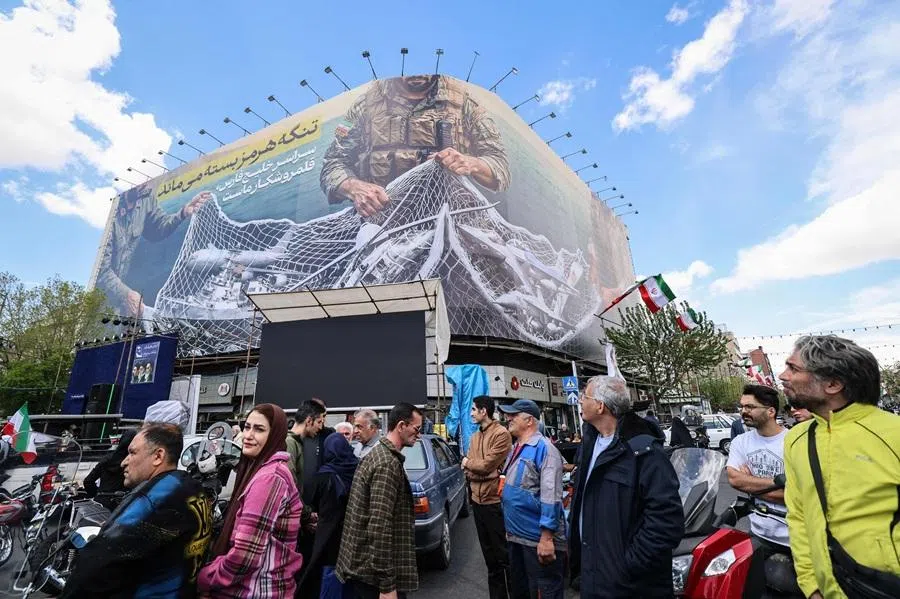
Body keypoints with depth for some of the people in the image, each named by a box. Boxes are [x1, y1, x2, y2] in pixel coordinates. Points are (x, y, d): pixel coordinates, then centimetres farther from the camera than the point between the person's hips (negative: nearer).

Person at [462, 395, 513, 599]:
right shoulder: (475, 436, 11)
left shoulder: (501, 434, -15)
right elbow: (467, 467, 7)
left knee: (504, 554, 4)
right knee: (489, 554, 19)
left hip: (494, 501, -8)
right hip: (478, 499, 8)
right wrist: (472, 470, -14)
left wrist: (469, 463, -2)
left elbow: (487, 465, -19)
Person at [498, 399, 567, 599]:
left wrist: (547, 537, -25)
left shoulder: (543, 448, -18)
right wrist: (510, 529, 17)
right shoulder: (516, 449, 9)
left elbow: (550, 497, -24)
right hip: (516, 536, 9)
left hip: (538, 539, -9)